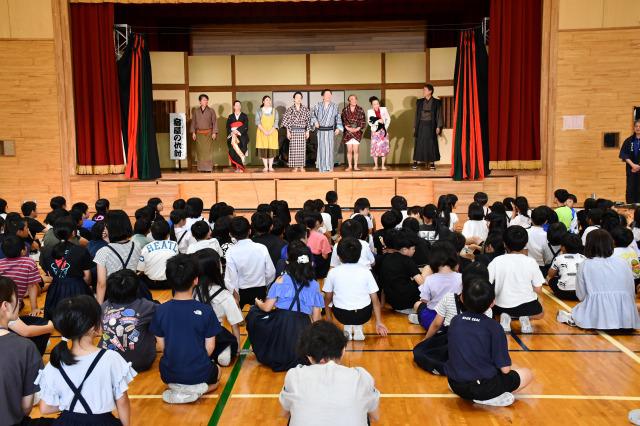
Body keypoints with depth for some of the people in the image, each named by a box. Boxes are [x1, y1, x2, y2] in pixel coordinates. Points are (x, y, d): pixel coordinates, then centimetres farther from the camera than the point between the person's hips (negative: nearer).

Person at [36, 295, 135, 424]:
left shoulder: (54, 364, -9)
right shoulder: (111, 359, -18)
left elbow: (45, 408, -2)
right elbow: (122, 402, -9)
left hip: (68, 421, 3)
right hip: (102, 421, -2)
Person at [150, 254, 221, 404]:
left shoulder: (160, 311, -11)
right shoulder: (206, 311, -16)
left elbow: (161, 345, -1)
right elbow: (210, 347, -8)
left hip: (170, 374, 3)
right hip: (199, 373, -2)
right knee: (216, 372, 33)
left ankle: (176, 388, 6)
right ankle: (196, 389, 1)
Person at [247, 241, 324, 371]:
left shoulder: (282, 281, -2)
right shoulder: (314, 285, 6)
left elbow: (267, 308, -2)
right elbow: (316, 317, 7)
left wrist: (258, 303, 21)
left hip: (281, 325, -3)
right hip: (302, 328, 4)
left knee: (254, 313, 22)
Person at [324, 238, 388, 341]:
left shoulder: (333, 272, -2)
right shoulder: (366, 272, -1)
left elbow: (328, 298, 6)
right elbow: (375, 300, 1)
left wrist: (328, 319, 21)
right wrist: (379, 322, 11)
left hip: (342, 316, 0)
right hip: (363, 316, 0)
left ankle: (347, 328, 15)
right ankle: (358, 328, 14)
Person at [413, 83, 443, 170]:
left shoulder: (436, 102, 1)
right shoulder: (419, 102, 9)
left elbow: (439, 115, 0)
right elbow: (417, 115, 11)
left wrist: (438, 127, -8)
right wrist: (415, 126, 6)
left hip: (431, 126, -2)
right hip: (421, 125, 2)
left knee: (431, 144, 0)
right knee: (419, 144, -1)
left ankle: (432, 163, 6)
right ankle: (415, 163, 0)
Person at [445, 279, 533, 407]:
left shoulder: (455, 321, 1)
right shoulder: (494, 327, -12)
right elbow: (505, 369, -10)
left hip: (455, 386, 5)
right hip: (483, 387, -5)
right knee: (527, 374, 15)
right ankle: (488, 398, -1)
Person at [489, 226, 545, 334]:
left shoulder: (497, 261, -10)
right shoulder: (531, 262, -8)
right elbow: (538, 290, -2)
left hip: (502, 306, 0)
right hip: (526, 305, 0)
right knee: (540, 313, 34)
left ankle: (504, 318, 3)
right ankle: (525, 318, 1)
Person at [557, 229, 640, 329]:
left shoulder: (584, 265, 0)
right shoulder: (623, 263, 5)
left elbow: (581, 296, 0)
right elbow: (632, 293, 8)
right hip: (625, 319, 1)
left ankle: (572, 319, 7)